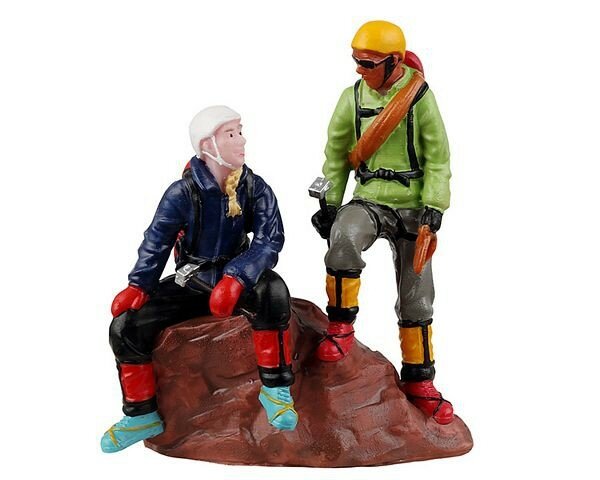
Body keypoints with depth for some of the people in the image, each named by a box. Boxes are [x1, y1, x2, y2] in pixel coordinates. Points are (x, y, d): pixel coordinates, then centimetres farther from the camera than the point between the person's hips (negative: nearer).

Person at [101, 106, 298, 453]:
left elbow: (270, 239, -22)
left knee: (272, 289, -36)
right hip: (191, 283, 1)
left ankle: (275, 388, -22)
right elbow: (156, 242, -9)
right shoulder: (182, 193, -13)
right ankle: (142, 416, 6)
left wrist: (235, 280, -36)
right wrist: (138, 286, -24)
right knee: (125, 327, -13)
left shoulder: (255, 189, -12)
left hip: (238, 276, -1)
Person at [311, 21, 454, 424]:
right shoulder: (352, 98, 1)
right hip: (369, 200, 1)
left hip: (413, 207, -1)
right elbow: (336, 153, 10)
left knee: (416, 299, 5)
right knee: (343, 237, -34)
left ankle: (418, 380, 22)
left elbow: (438, 157, -4)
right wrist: (329, 201, 4)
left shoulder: (420, 96, -8)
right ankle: (341, 326, -15)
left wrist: (434, 206, -12)